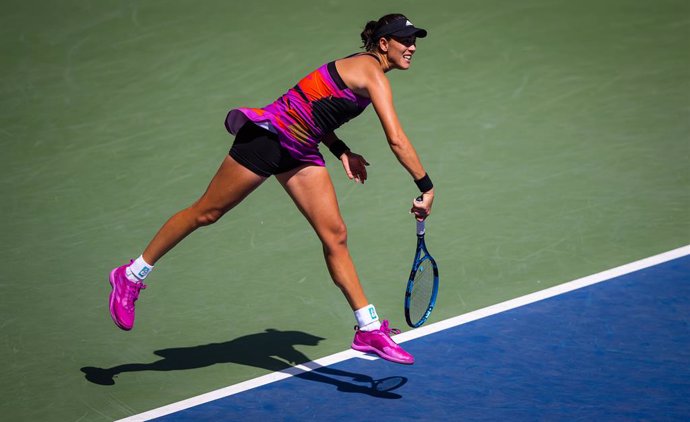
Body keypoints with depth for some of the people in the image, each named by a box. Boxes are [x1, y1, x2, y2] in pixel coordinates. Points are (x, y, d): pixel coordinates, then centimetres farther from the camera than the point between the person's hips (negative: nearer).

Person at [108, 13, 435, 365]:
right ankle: (131, 276, 18)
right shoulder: (372, 74, -19)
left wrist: (341, 152, 8)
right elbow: (397, 140, -26)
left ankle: (369, 330, 3)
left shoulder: (361, 67, 10)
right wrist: (426, 186, -22)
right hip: (268, 136, -9)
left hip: (299, 153, 9)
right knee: (206, 213, 3)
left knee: (335, 235, 1)